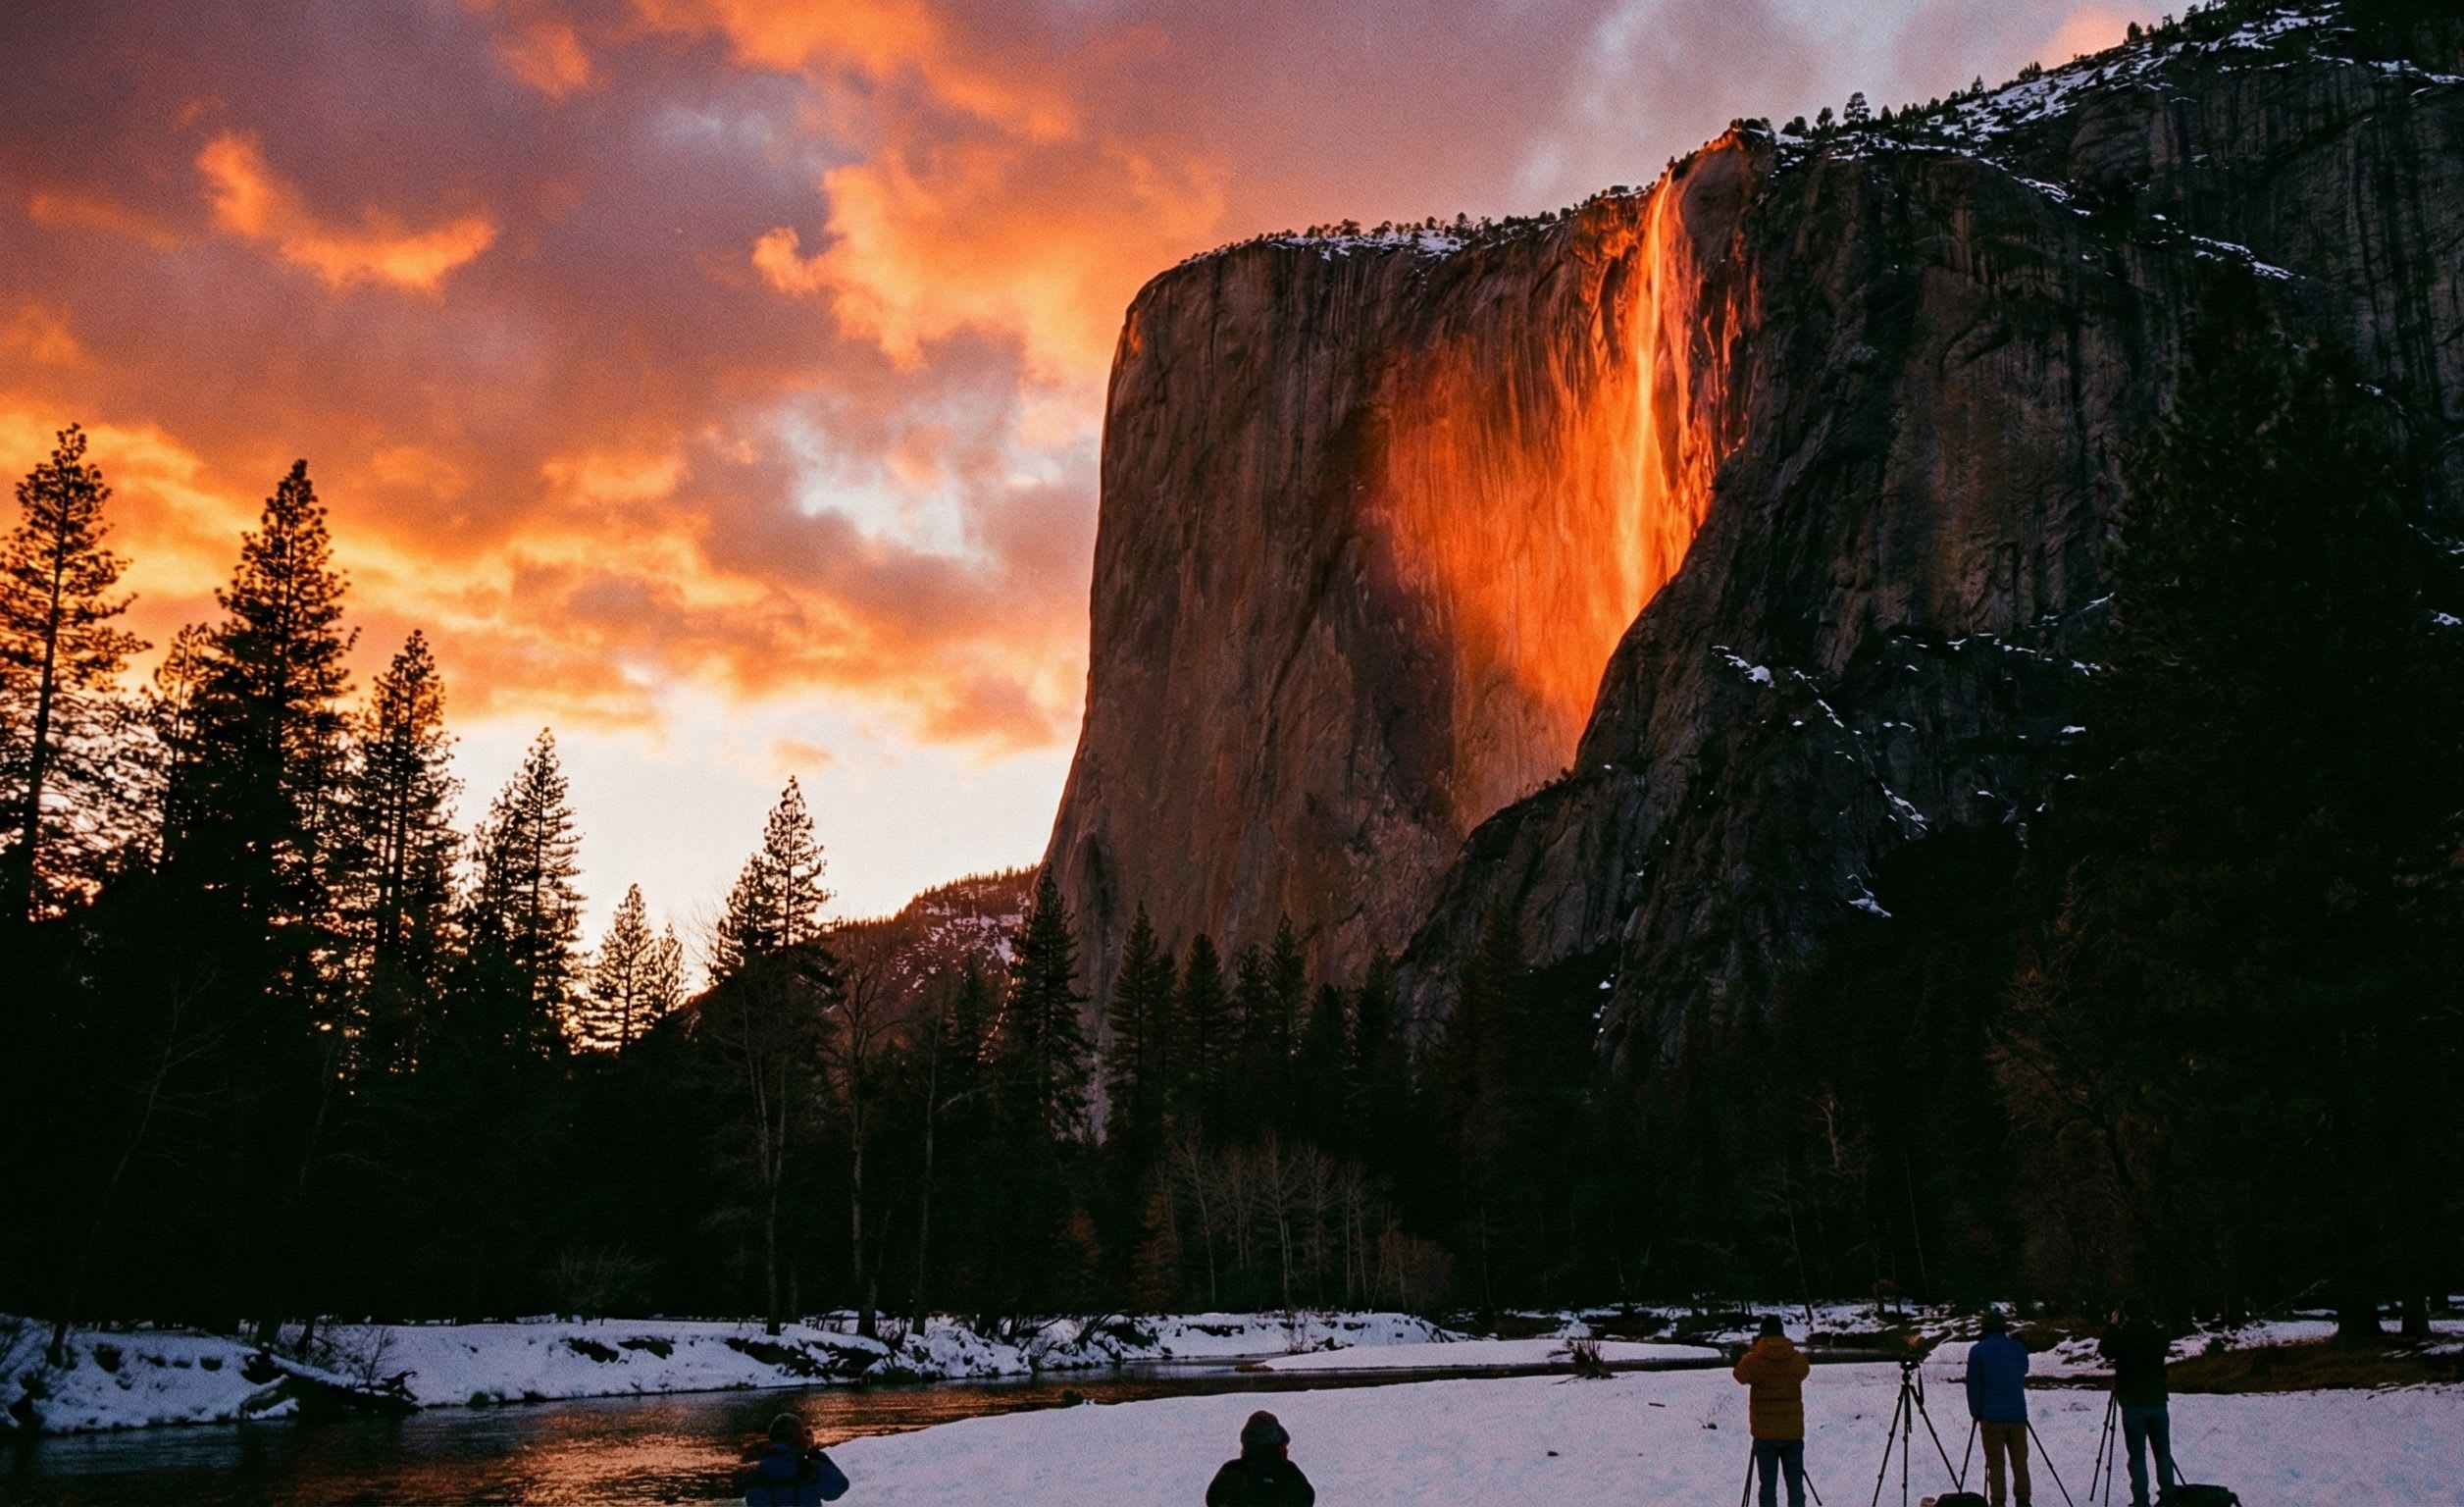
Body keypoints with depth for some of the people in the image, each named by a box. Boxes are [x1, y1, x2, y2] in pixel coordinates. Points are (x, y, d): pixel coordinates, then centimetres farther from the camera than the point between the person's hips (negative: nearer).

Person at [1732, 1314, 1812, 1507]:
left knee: (1768, 1485, 3)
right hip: (1793, 1433, 1)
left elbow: (1740, 1375, 10)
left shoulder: (1753, 1360, -7)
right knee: (1795, 1484, 7)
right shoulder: (1799, 1361, -3)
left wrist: (1754, 1351, 21)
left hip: (1764, 1434, -1)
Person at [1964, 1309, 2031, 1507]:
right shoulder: (2019, 1348, 5)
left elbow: (1973, 1385, -4)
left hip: (1992, 1416, -3)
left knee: (1995, 1463, 2)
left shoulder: (1978, 1351, -5)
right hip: (2018, 1414, 3)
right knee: (2020, 1461, 11)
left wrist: (1976, 1413, 4)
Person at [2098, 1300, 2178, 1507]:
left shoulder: (2122, 1335, -11)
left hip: (2133, 1403, -3)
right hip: (2158, 1400, 3)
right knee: (2163, 1451, 14)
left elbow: (2104, 1349, 5)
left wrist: (2113, 1326, 11)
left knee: (2137, 1453, 1)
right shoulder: (2159, 1335, -2)